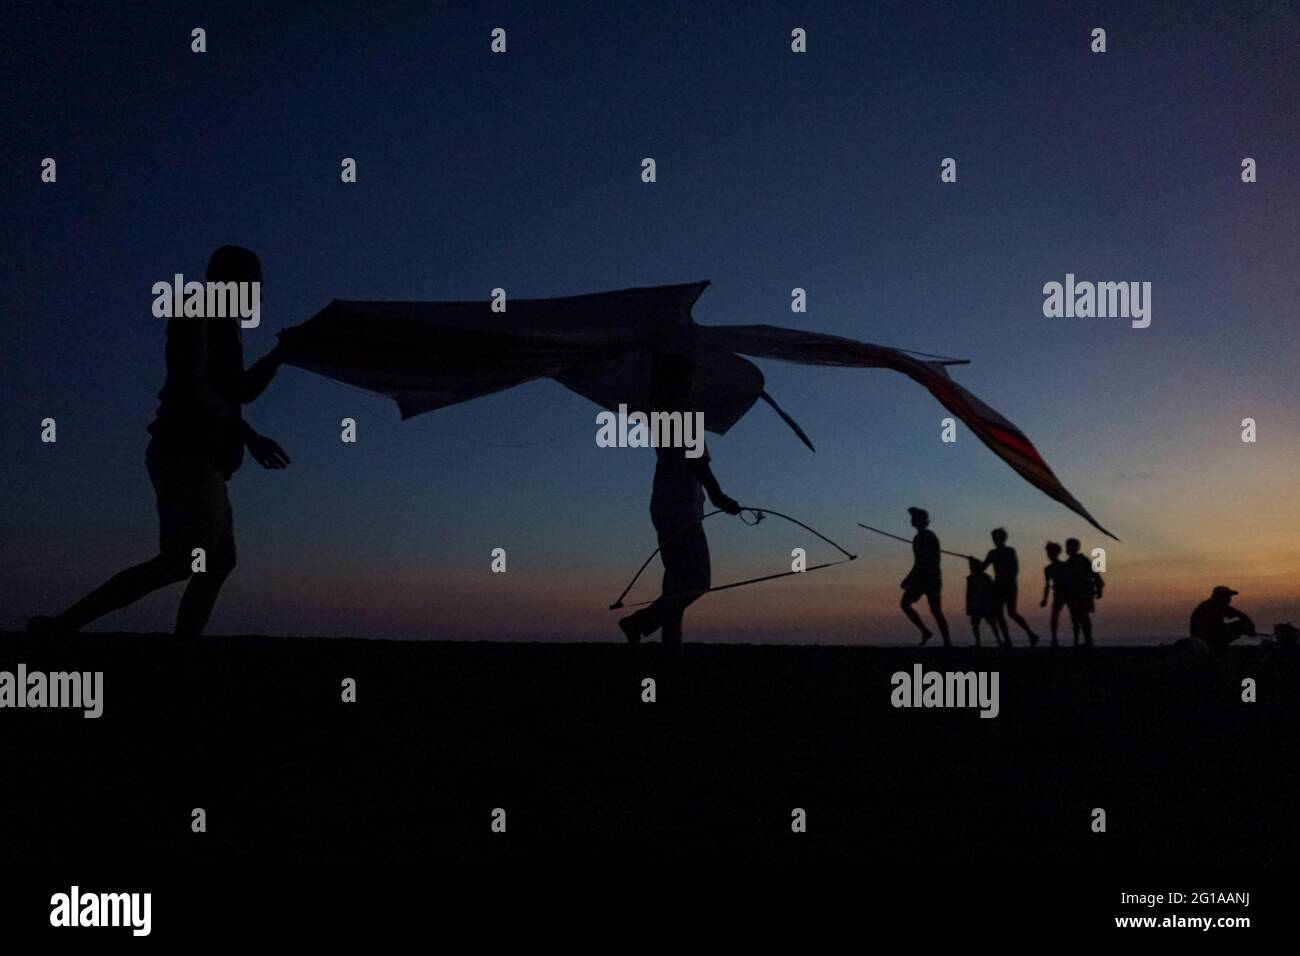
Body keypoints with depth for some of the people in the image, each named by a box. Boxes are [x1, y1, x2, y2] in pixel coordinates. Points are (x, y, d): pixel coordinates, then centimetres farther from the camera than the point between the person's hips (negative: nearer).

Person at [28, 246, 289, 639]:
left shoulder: (218, 327, 26)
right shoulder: (197, 315, -2)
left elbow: (242, 391, 35)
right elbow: (191, 384, -17)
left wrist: (281, 352, 25)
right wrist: (248, 435, -22)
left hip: (200, 459, 10)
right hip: (186, 454, -10)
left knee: (220, 561, 3)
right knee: (186, 559, -21)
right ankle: (61, 627, -22)